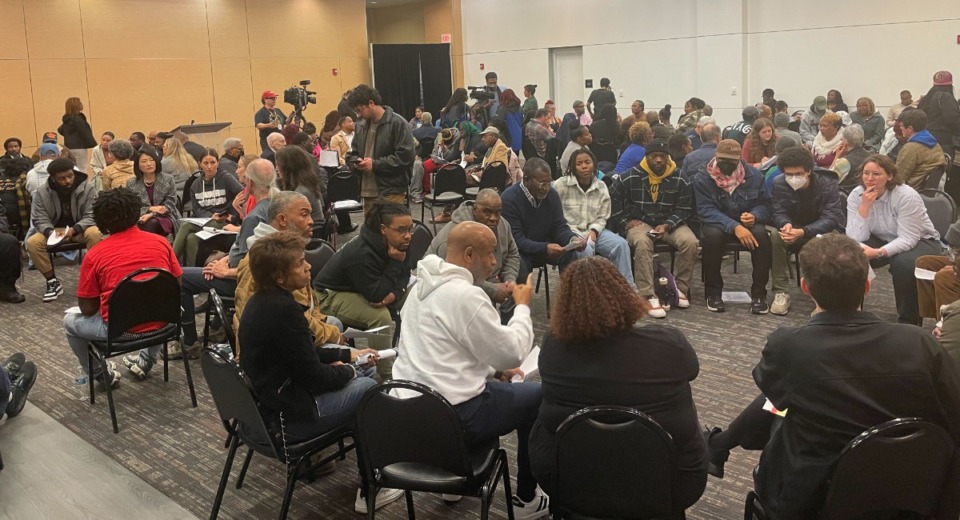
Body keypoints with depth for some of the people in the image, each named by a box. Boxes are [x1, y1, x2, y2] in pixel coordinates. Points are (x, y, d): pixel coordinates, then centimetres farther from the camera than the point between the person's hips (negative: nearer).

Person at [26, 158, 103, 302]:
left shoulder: (88, 188, -13)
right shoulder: (42, 192, -7)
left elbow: (91, 216, -16)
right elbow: (39, 219, -5)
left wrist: (73, 230, -32)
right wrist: (50, 231, -28)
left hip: (81, 229, -2)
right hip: (55, 230, 2)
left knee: (94, 234, -37)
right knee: (32, 243, -25)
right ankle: (52, 281, -9)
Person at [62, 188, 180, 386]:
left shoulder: (94, 255, -8)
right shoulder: (160, 242, -2)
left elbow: (87, 309, -4)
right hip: (160, 322, 3)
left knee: (70, 321, 24)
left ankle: (102, 374, 30)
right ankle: (147, 361, 38)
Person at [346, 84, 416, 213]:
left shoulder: (397, 123, -7)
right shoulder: (361, 126, 15)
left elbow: (406, 156, -15)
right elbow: (353, 154, 25)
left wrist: (375, 164, -14)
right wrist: (356, 162, 1)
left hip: (392, 194, -7)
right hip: (368, 193, 7)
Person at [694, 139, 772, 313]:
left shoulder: (754, 175, -5)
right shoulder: (702, 179, -12)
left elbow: (764, 204, -1)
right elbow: (707, 210, -20)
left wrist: (754, 216, -27)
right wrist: (734, 227, -34)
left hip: (747, 224, 2)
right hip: (717, 224, -2)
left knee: (762, 234, -31)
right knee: (713, 235, -36)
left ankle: (758, 293, -20)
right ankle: (713, 291, -19)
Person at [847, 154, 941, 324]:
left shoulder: (907, 196, -26)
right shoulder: (856, 195, -13)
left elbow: (908, 239, -30)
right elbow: (856, 239, -19)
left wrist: (879, 253, -45)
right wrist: (864, 206, -31)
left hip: (920, 241, -4)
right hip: (882, 240, 4)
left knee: (903, 264, -36)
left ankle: (908, 321, -16)